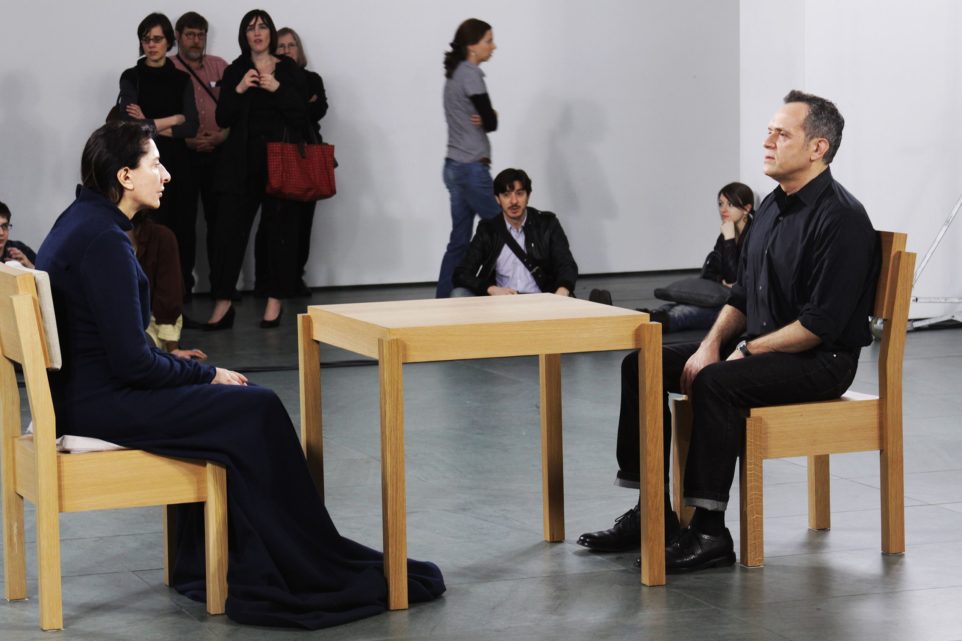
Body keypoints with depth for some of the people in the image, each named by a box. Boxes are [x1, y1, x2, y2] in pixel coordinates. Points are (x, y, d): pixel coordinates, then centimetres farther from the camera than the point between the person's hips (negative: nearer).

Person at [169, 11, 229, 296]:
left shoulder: (220, 66, 9)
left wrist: (224, 134, -8)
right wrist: (188, 140, -13)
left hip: (218, 153, 2)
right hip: (182, 155, -2)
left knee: (219, 219, 3)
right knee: (184, 222, 2)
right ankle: (182, 285, 9)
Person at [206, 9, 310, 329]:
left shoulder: (290, 70, 6)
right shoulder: (234, 72, 10)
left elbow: (301, 115, -1)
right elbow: (223, 119, 4)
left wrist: (278, 89, -14)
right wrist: (238, 90, -11)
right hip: (243, 162, 1)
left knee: (279, 229, 1)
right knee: (230, 229, -7)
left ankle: (275, 300, 9)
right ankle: (222, 302, -6)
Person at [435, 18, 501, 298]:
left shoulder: (455, 74, 16)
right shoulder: (470, 74, -12)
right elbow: (491, 122, -12)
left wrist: (484, 118, -6)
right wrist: (487, 119, 9)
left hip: (455, 167, 9)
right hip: (472, 168, -9)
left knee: (459, 240, 7)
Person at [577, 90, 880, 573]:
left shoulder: (841, 218, -17)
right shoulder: (772, 207, 12)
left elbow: (821, 324, -22)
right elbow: (742, 294, 18)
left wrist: (744, 351, -19)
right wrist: (712, 343, -1)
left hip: (820, 359, -9)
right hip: (758, 347, 10)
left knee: (715, 383, -35)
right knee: (641, 365, -1)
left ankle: (709, 531, -29)